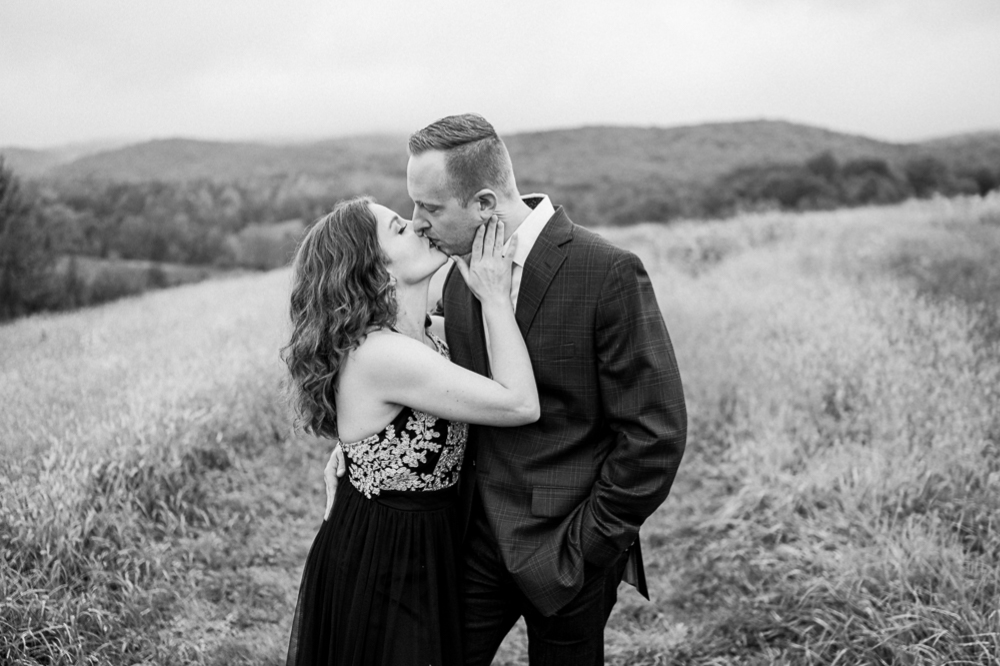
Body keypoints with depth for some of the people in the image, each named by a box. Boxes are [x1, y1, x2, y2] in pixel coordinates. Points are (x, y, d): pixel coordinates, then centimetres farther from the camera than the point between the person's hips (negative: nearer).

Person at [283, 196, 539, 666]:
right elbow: (521, 404, -26)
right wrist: (495, 297, -20)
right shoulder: (381, 354, -27)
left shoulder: (427, 332, 0)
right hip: (380, 565, -9)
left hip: (419, 544, 9)